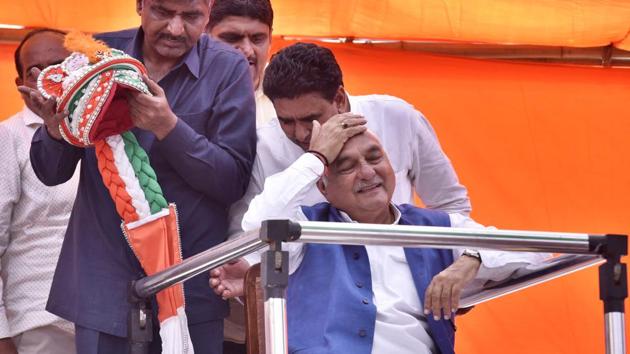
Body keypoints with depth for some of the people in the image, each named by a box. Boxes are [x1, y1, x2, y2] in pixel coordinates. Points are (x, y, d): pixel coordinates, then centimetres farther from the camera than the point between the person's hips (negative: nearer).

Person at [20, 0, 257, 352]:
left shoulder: (228, 68, -5)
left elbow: (233, 182, -10)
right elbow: (52, 173, 3)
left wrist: (168, 127, -24)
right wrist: (55, 129, -19)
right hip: (104, 281, 1)